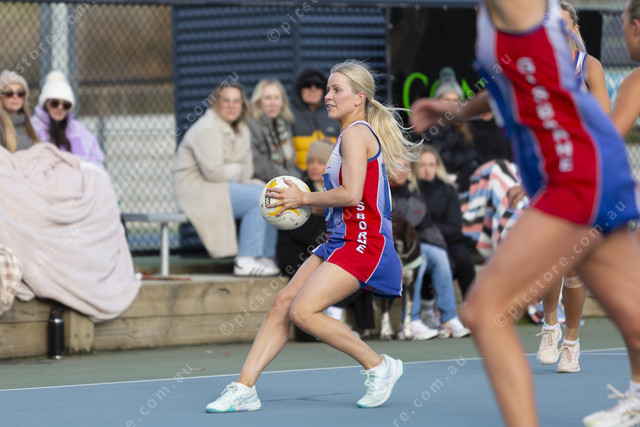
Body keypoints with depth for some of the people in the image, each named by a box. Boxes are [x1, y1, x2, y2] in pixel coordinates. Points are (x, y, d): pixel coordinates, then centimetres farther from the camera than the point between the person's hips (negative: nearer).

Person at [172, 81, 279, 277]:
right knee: (258, 198, -22)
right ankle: (245, 261, -21)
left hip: (225, 186, 9)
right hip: (197, 190, -9)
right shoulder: (207, 128, -17)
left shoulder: (241, 130, 13)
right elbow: (213, 172, -24)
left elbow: (247, 168, 13)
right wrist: (238, 170, -5)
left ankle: (267, 257, -3)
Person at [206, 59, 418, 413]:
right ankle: (244, 388, -2)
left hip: (362, 244, -10)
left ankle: (379, 366, -4)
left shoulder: (356, 134, -10)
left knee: (303, 311, -18)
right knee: (282, 304, 0)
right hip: (338, 241, 10)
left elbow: (351, 194, -21)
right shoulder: (352, 135, 20)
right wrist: (304, 204, 13)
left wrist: (303, 199, -10)